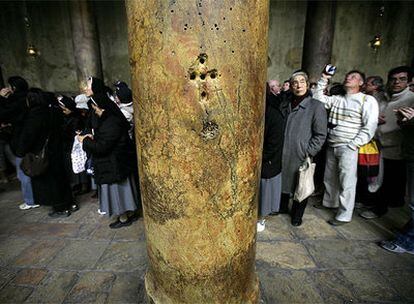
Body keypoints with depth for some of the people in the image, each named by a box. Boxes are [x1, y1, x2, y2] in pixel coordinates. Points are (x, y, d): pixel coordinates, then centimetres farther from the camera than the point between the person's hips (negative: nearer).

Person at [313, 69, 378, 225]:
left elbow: (370, 126, -10)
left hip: (349, 148, -6)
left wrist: (353, 145, -16)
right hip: (331, 146, 6)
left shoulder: (367, 100, -3)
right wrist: (323, 80, 4)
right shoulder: (337, 99, 15)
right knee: (330, 178, 16)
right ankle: (329, 202, 34)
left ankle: (344, 215, 8)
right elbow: (318, 99, 8)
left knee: (347, 183, -3)